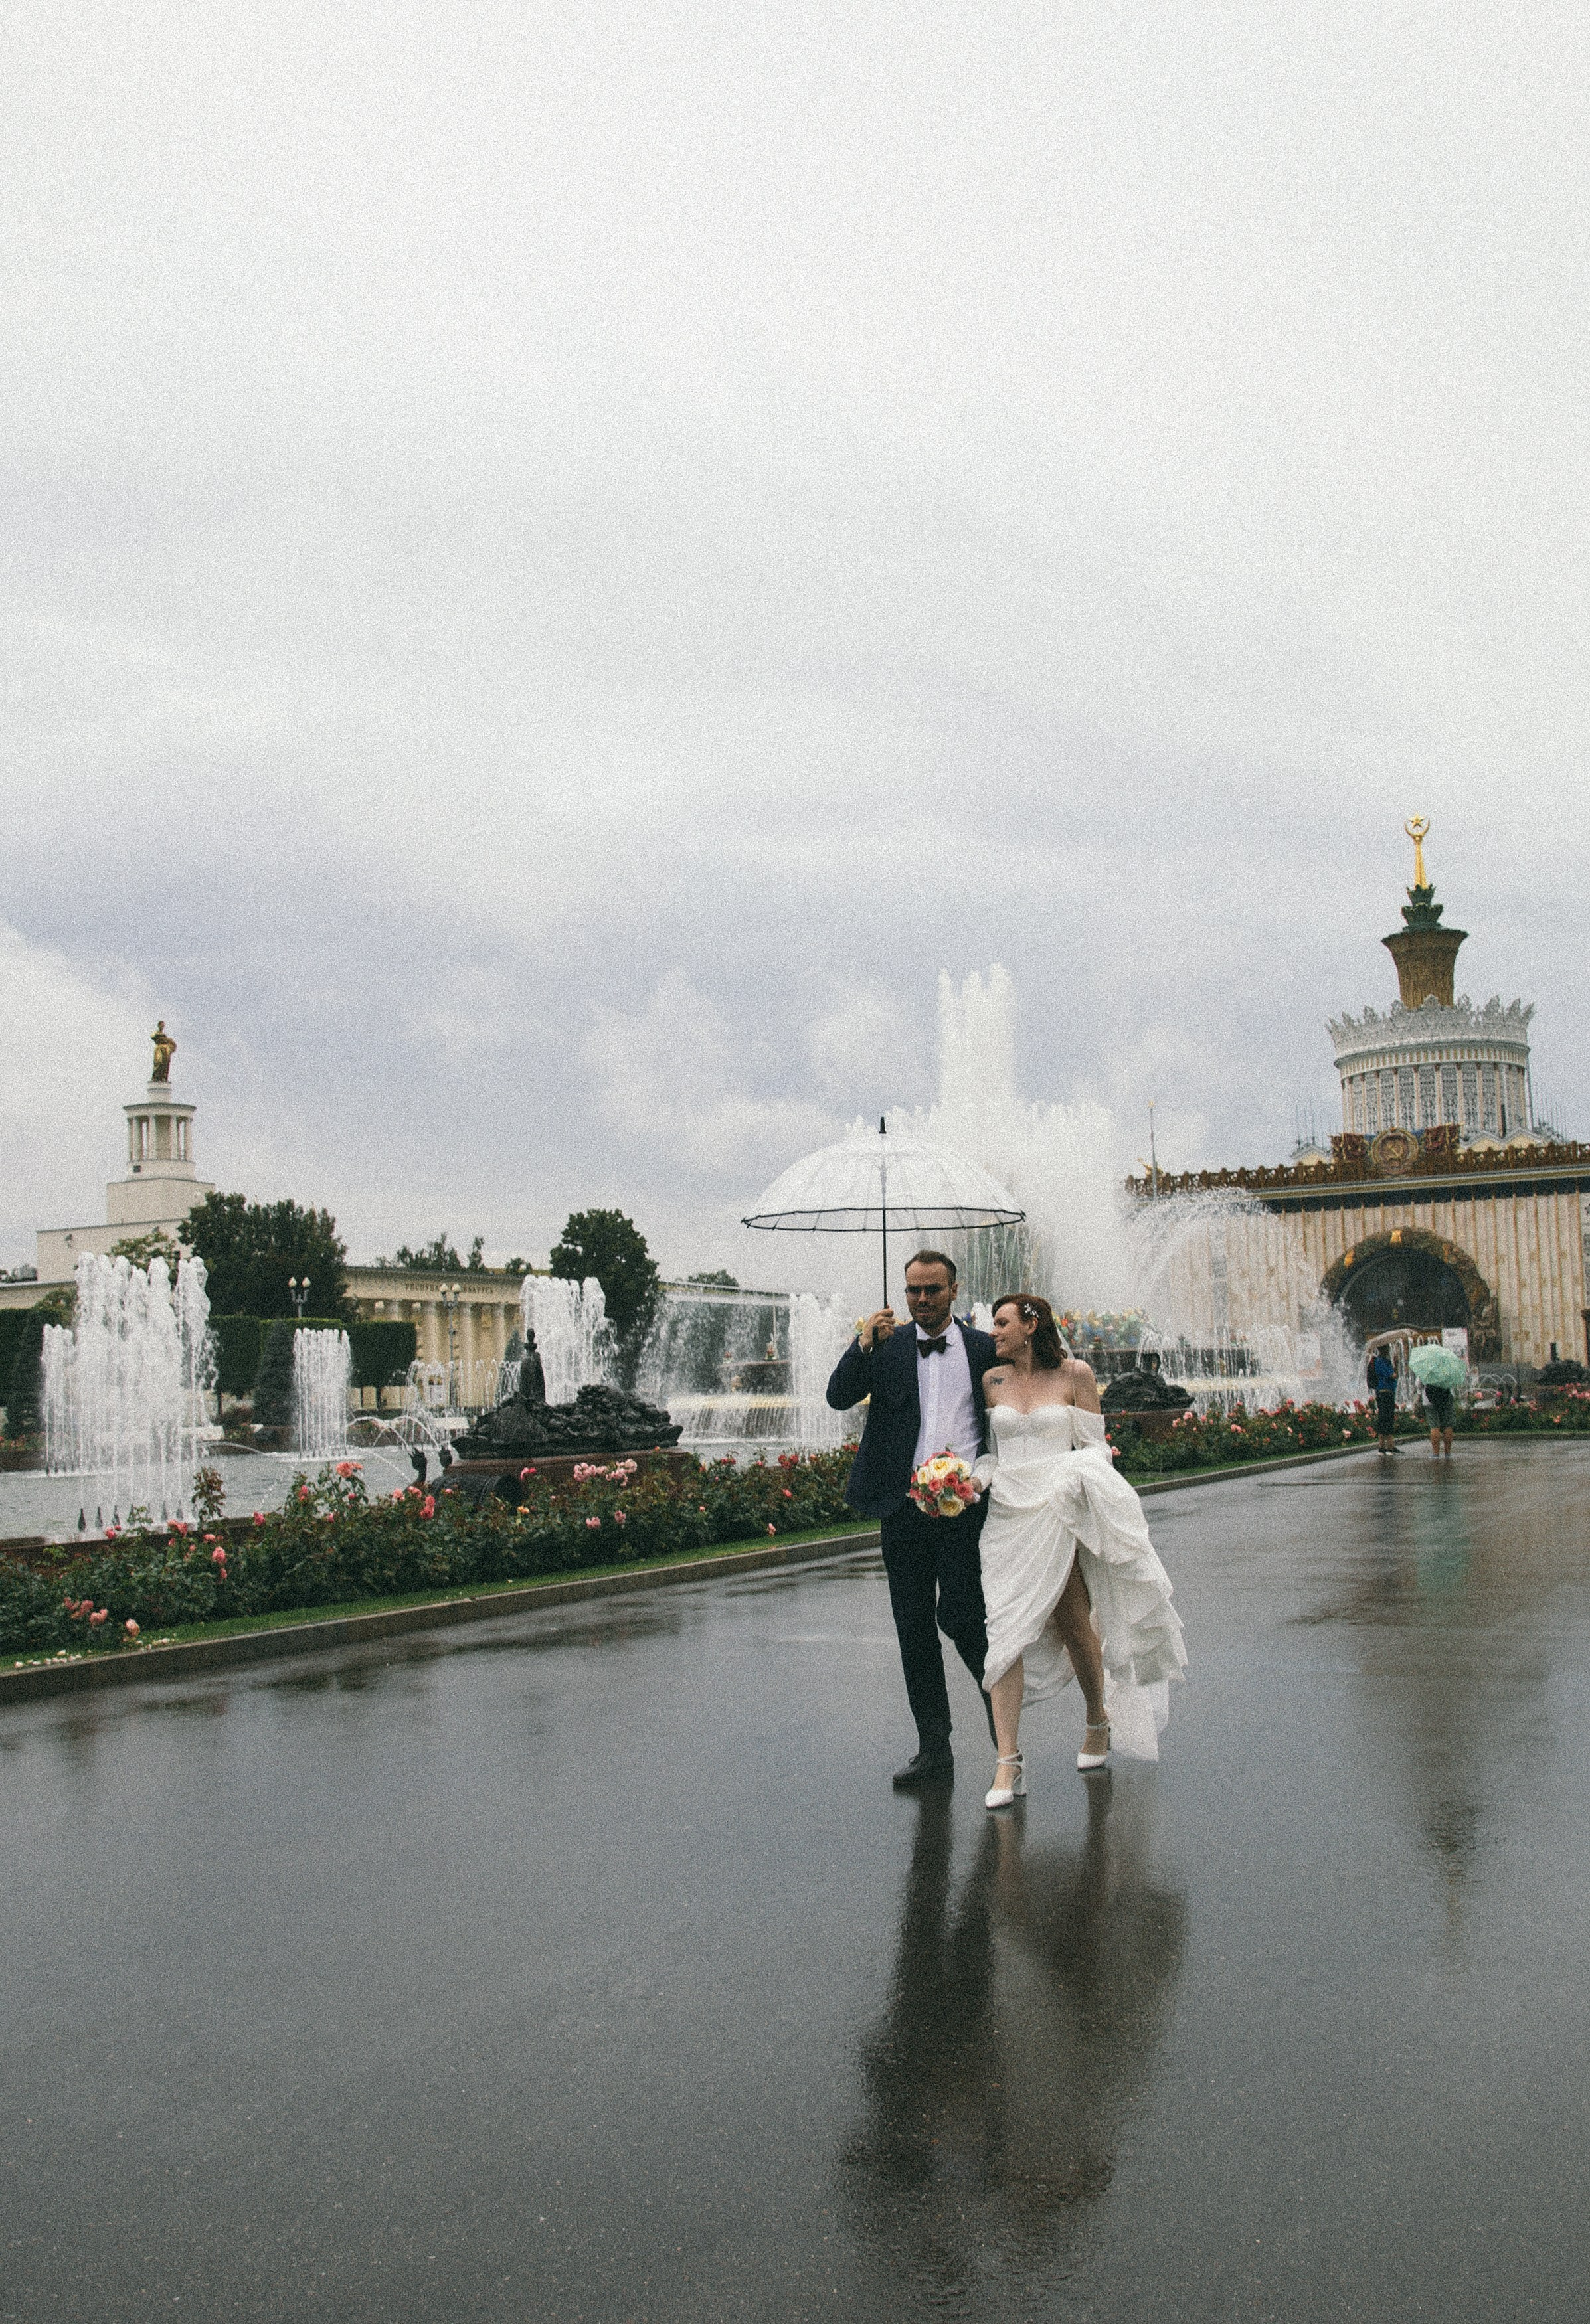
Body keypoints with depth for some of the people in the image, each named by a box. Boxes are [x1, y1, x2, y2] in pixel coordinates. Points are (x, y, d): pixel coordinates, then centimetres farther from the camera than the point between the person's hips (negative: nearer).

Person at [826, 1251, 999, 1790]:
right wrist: (863, 1344, -16)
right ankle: (934, 1750, 14)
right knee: (913, 1627, 5)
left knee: (959, 1615, -10)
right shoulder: (887, 1347, 7)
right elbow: (839, 1397, -3)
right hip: (904, 1506, 2)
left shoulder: (984, 1349, 5)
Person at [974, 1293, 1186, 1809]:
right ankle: (1008, 1761, -9)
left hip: (1058, 1514, -2)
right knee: (1006, 1628, -9)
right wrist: (973, 1481, -4)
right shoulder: (992, 1381, 10)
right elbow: (992, 1451, 14)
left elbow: (1094, 1445, 3)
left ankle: (1099, 1721, 34)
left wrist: (1080, 1477, -14)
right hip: (1007, 1515, 2)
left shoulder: (1074, 1375, 1)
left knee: (1074, 1627, 6)